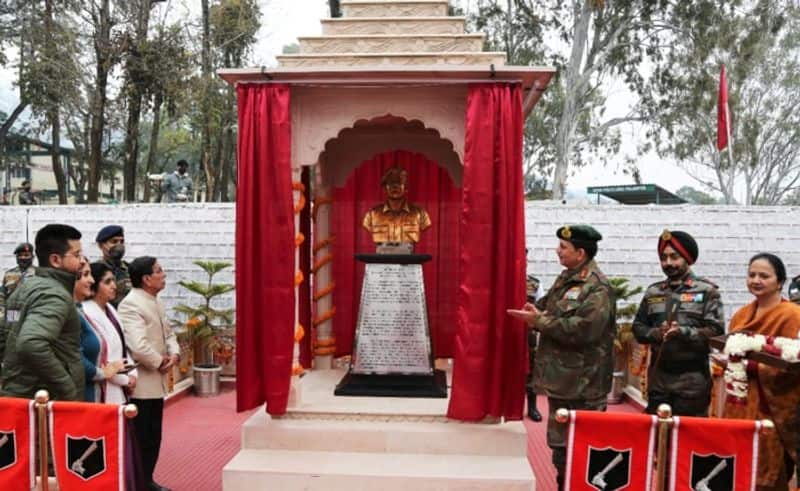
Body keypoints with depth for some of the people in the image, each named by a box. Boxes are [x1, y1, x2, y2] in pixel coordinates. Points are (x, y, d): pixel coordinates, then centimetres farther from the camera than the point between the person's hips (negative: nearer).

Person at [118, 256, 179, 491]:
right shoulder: (130, 304, -20)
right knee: (141, 439, 1)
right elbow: (138, 346, -30)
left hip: (157, 381, 9)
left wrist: (174, 354, -3)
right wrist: (160, 363, -15)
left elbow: (168, 333, 17)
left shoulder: (157, 302, 12)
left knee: (154, 437, 17)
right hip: (140, 383, -9)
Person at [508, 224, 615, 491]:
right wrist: (535, 312, -6)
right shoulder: (565, 279, 12)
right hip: (561, 378, 9)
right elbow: (548, 307, 18)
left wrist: (540, 321, -22)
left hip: (583, 384, -9)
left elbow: (584, 329, -27)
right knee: (560, 442, 19)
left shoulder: (597, 287, -17)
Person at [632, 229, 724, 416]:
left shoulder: (706, 290, -1)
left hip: (692, 380, -4)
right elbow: (638, 327, 12)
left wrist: (684, 332, -22)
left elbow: (716, 331, -9)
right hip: (658, 376, 4)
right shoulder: (653, 291, 12)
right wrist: (656, 333, -9)